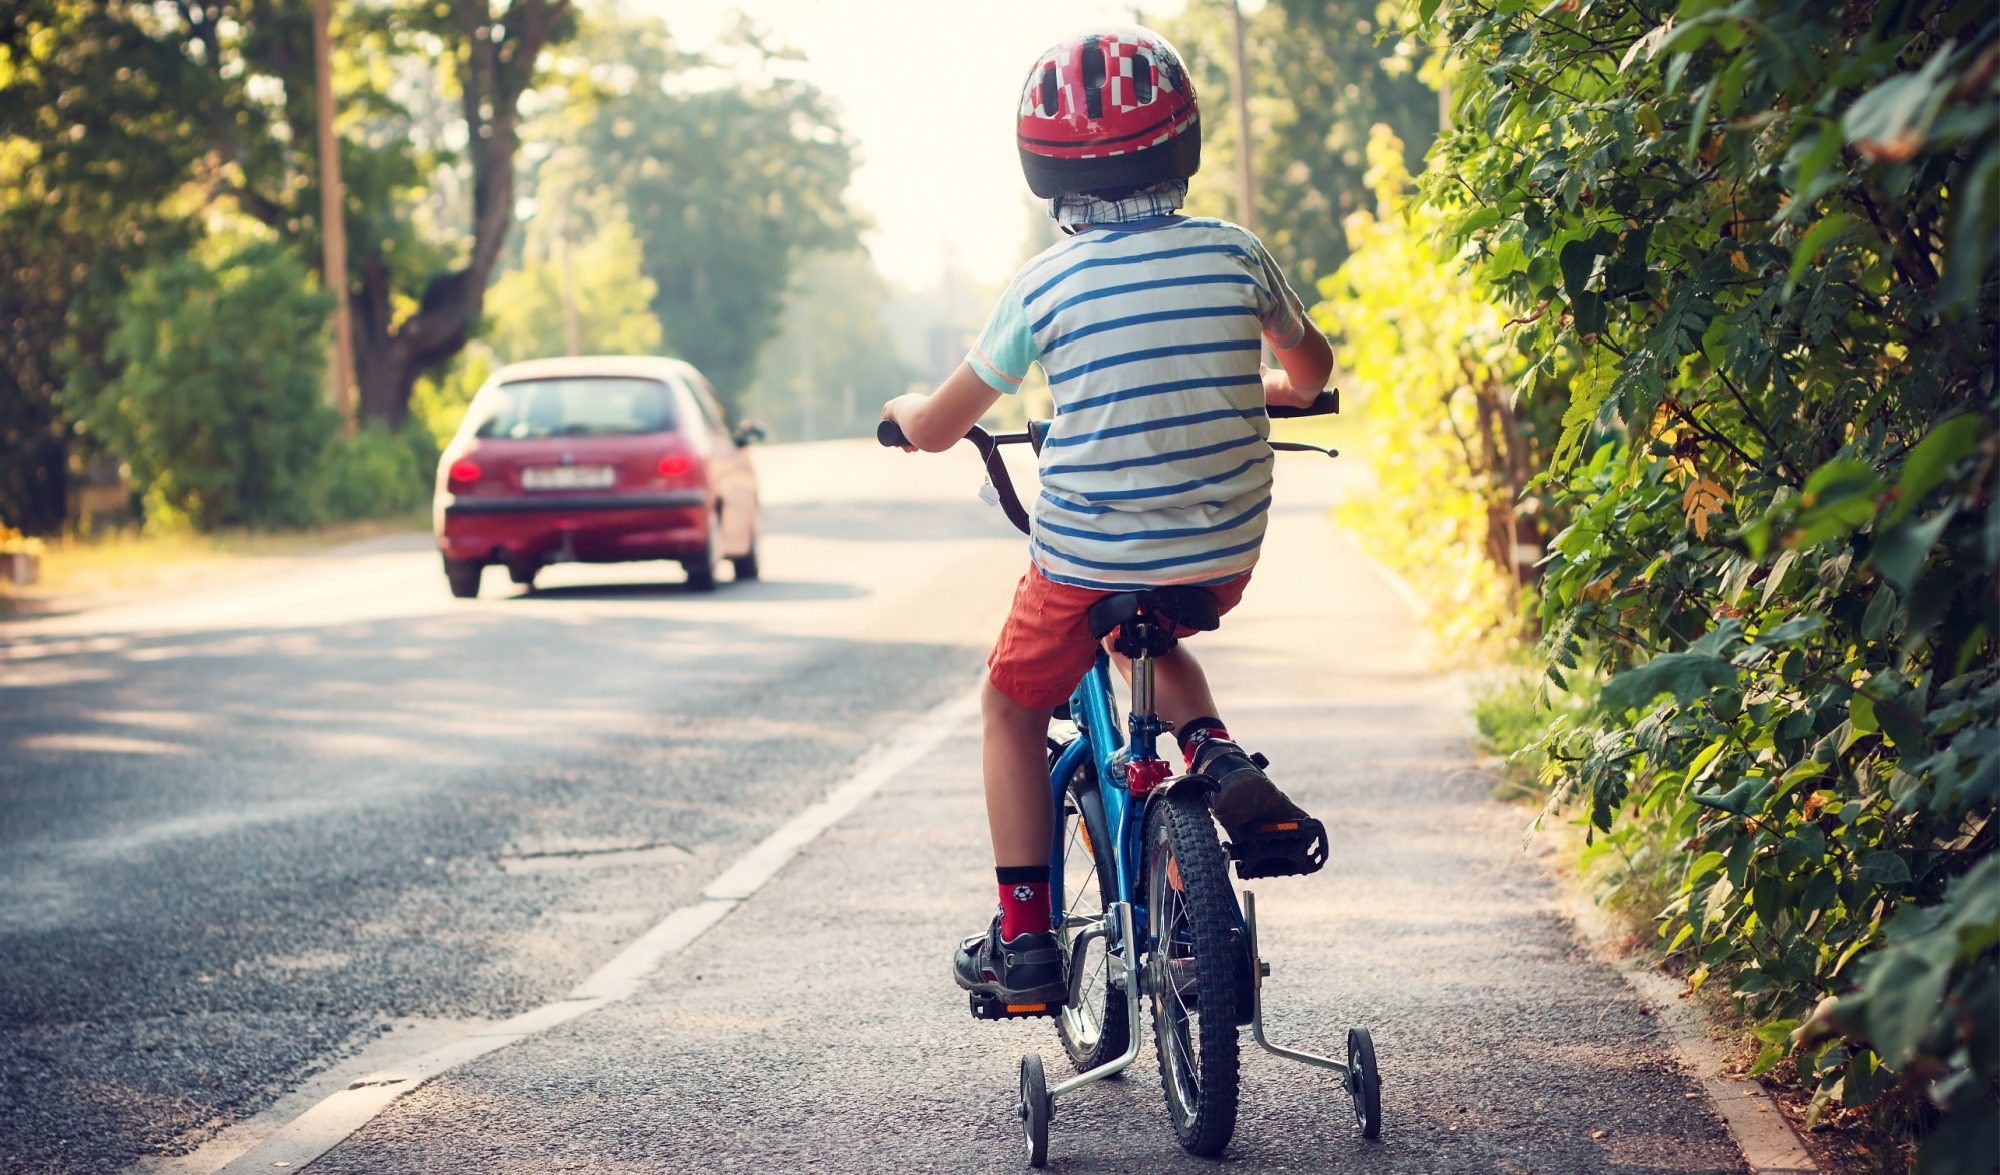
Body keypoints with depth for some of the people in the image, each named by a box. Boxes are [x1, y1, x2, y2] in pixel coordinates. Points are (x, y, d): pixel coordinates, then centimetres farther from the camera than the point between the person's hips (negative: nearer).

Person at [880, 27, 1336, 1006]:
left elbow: (935, 430, 0)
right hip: (1223, 556, 3)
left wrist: (906, 409, 23)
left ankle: (1023, 941, 17)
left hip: (1086, 559, -3)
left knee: (1012, 707, 21)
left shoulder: (1045, 286, -9)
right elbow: (1309, 367, 19)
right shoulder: (1235, 255, -3)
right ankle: (1221, 759, 9)